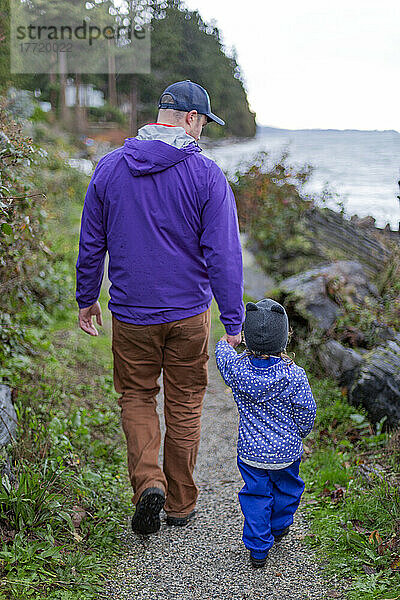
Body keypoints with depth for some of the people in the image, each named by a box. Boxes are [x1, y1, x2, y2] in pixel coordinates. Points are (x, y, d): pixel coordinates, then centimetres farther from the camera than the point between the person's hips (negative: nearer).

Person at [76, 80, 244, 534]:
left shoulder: (109, 168, -1)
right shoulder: (206, 175, -10)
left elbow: (91, 244, 6)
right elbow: (224, 255, -12)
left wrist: (86, 299, 18)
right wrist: (234, 323, -7)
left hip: (131, 314, 2)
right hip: (189, 313, -1)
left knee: (136, 398, 19)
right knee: (185, 404, 14)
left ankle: (149, 483, -1)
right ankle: (180, 503, 26)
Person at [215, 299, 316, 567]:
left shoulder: (237, 367, -15)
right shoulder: (295, 376, -21)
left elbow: (222, 353, 8)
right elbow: (306, 412, -12)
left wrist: (225, 342, 32)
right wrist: (299, 434, 9)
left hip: (250, 451, 1)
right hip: (286, 450, -1)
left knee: (256, 494, 15)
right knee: (287, 487, 25)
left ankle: (258, 549, 19)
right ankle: (277, 528, 46)